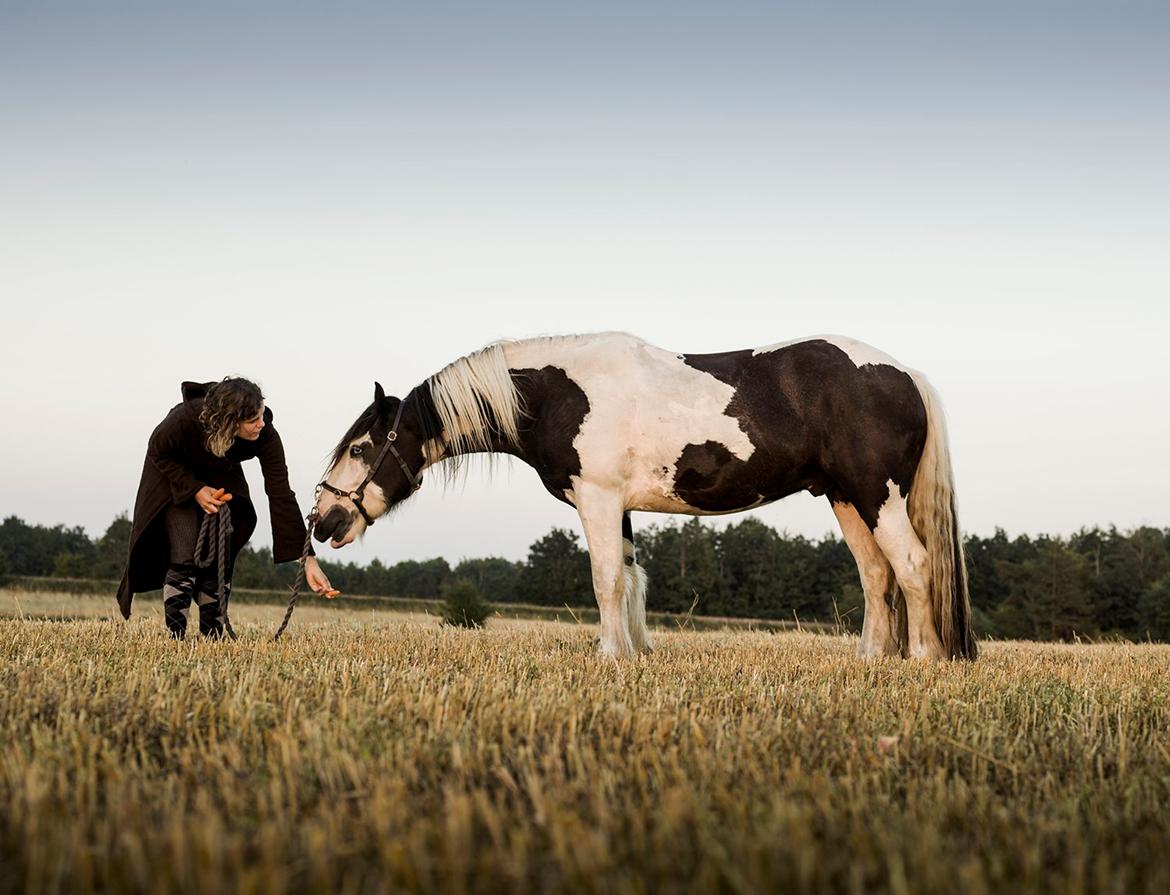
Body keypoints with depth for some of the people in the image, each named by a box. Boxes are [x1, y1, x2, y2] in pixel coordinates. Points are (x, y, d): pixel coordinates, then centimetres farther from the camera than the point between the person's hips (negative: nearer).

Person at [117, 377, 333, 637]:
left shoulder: (265, 437, -34)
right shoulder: (185, 418, -40)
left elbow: (282, 498, -32)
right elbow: (158, 453, -17)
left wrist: (309, 560, -36)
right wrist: (195, 489, -29)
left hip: (221, 479, 2)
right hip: (174, 475, -2)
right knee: (185, 556, -15)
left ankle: (213, 638, 2)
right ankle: (175, 637, -9)